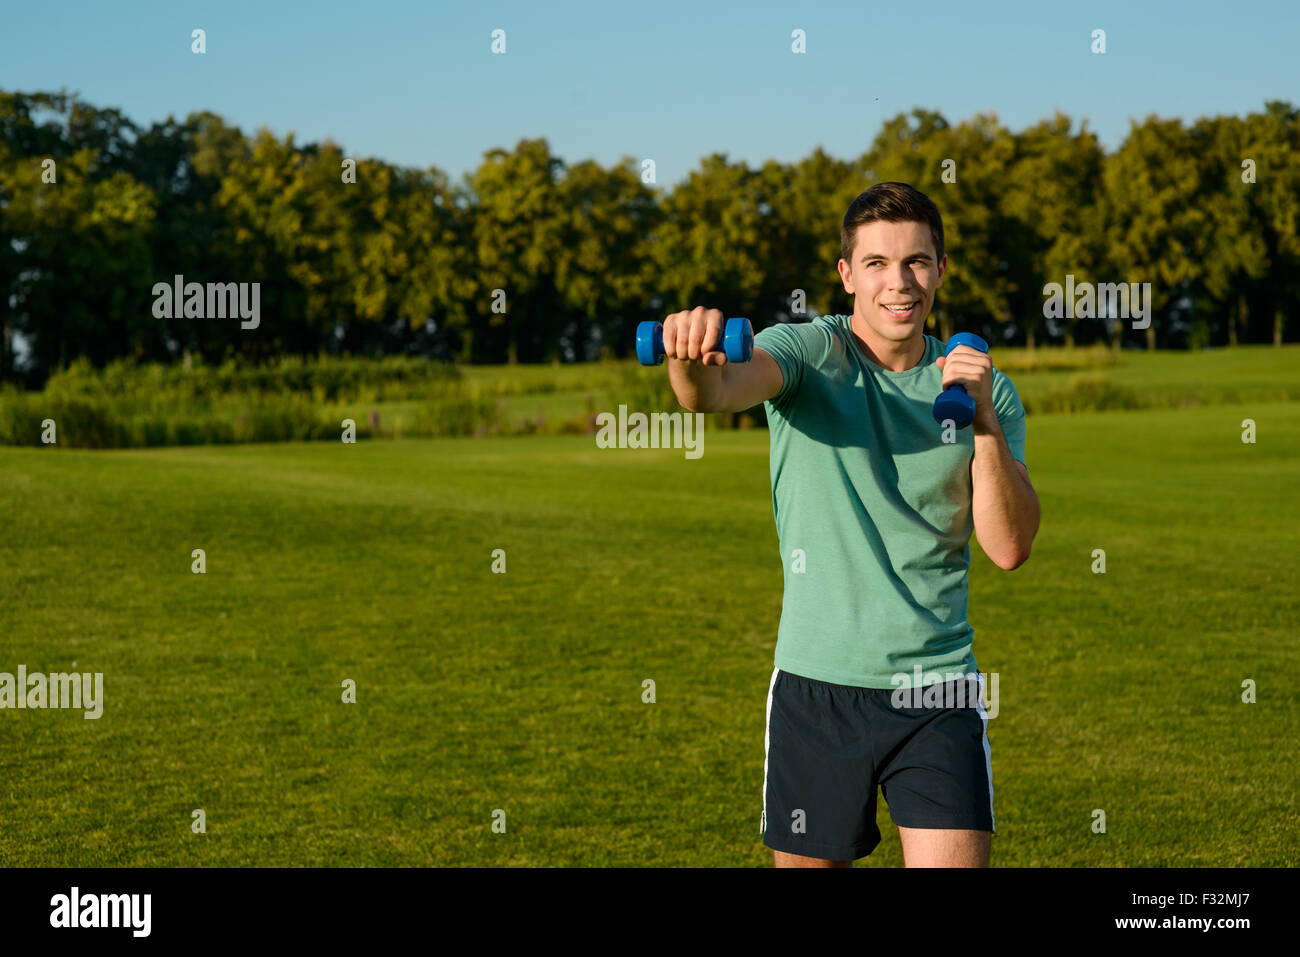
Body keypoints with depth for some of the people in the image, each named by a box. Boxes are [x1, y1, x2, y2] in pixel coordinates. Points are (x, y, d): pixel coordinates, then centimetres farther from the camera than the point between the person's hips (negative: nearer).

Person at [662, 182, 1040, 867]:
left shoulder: (981, 387, 6)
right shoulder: (809, 353, -2)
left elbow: (1009, 548, -2)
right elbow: (717, 390, -25)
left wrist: (986, 422, -14)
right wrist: (694, 360, -49)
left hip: (937, 691, 1)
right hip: (817, 684, -1)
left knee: (954, 858, -9)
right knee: (809, 860, 9)